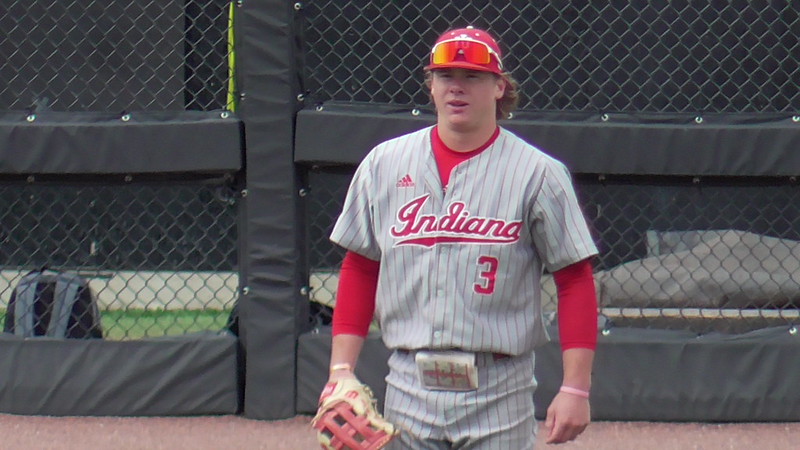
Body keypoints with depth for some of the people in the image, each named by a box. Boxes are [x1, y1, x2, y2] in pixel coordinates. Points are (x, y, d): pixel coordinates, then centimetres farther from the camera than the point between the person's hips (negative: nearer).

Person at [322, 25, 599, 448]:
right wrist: (341, 369, 5)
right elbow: (359, 270, 13)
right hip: (410, 392, 3)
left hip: (498, 397, -3)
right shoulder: (384, 164, 7)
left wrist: (575, 389, -10)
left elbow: (575, 279, -4)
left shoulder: (537, 174, -3)